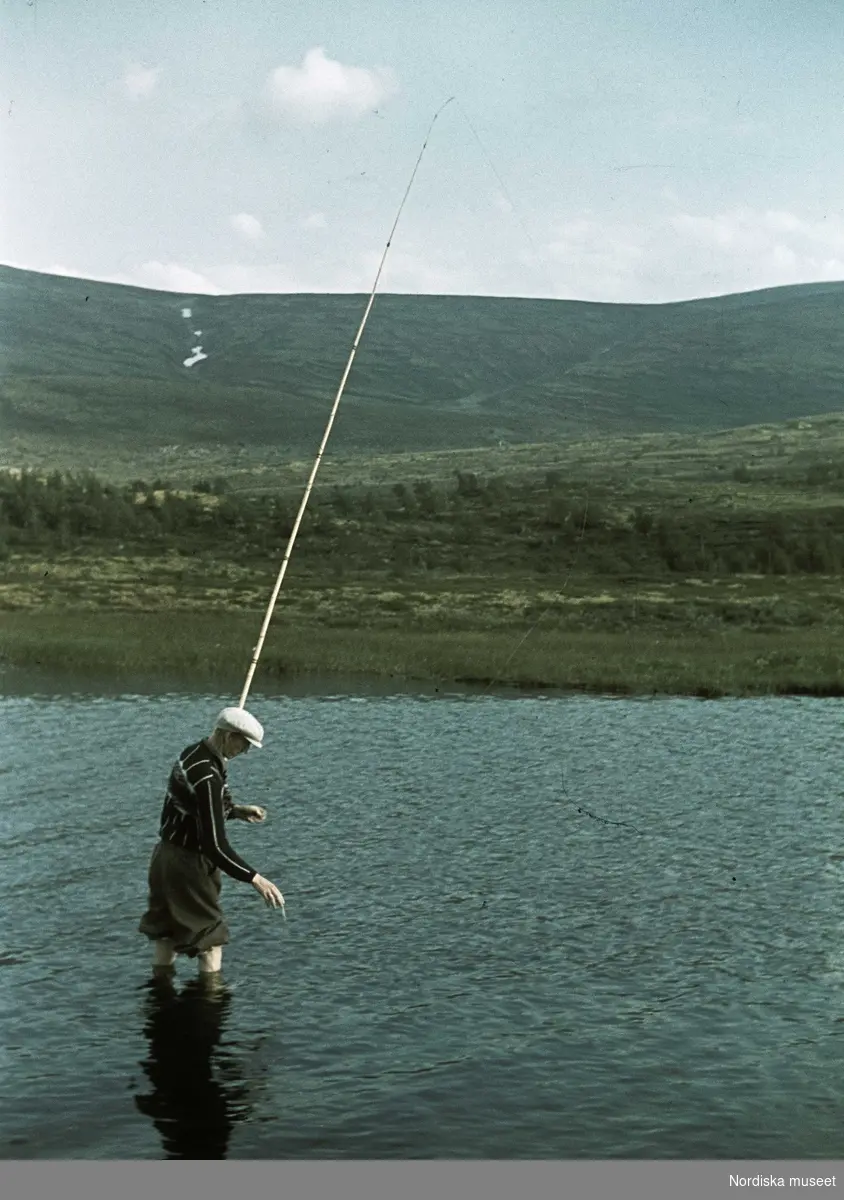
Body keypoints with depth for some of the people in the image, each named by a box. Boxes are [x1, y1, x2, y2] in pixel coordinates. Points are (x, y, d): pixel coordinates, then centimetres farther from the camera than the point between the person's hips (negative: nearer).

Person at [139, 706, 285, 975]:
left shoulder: (192, 753, 4)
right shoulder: (207, 776, -26)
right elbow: (215, 845, -28)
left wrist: (235, 811, 10)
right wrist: (254, 879, -28)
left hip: (166, 856, 10)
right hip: (188, 864, -10)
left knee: (166, 933, 19)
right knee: (210, 938, -1)